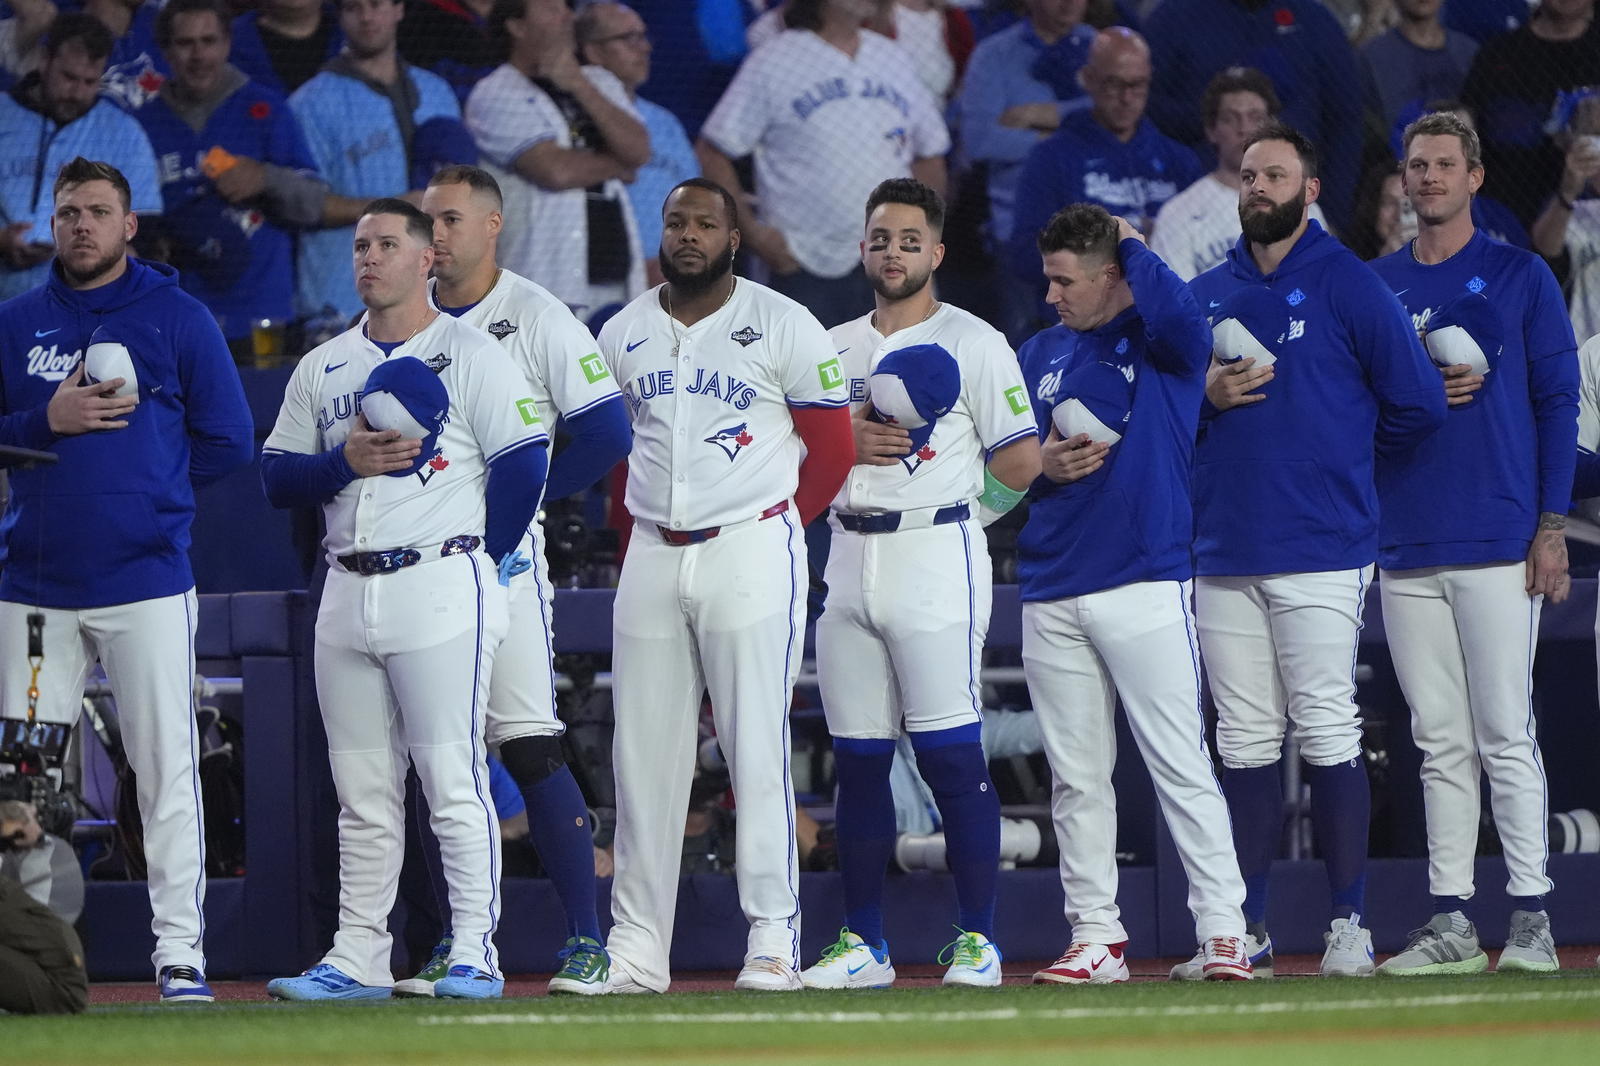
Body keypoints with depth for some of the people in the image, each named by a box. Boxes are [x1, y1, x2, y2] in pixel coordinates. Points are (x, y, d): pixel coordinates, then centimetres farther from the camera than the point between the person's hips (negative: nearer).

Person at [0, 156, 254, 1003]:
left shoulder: (177, 320, 5)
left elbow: (227, 440, 4)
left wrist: (137, 483, 1)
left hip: (146, 581, -2)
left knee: (166, 767, -6)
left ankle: (180, 953, -4)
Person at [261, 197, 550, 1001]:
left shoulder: (470, 355, 0)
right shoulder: (322, 368, 16)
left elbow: (523, 464, -6)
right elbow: (276, 478, 11)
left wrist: (479, 564, -4)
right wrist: (346, 461, -7)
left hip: (440, 588, -6)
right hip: (349, 595, 6)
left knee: (454, 782, -9)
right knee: (362, 794, 7)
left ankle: (475, 957, -7)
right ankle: (357, 960, 10)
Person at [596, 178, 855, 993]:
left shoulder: (782, 327, -1)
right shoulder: (622, 335, 11)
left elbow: (831, 450, 1)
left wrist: (769, 531, 3)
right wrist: (639, 529, 11)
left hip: (751, 553, -4)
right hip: (651, 559, 4)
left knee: (757, 747, -8)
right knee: (643, 753, 3)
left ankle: (774, 940, -6)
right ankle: (637, 947, 7)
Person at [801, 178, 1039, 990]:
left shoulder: (971, 343, 1)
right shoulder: (832, 349, 17)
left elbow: (1023, 460, -4)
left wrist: (951, 509, 1)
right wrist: (847, 441, -3)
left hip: (936, 551, -6)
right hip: (848, 558, 6)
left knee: (951, 754, -9)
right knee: (857, 758, 6)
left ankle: (978, 940, -6)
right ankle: (863, 944, 11)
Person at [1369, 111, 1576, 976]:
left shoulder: (1522, 278, 4)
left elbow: (1557, 403, 1)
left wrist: (1552, 528, -6)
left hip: (1497, 546, -4)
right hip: (1405, 548, 4)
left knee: (1504, 735, -8)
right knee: (1440, 742, 5)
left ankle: (1531, 920, -6)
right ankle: (1450, 923, 6)